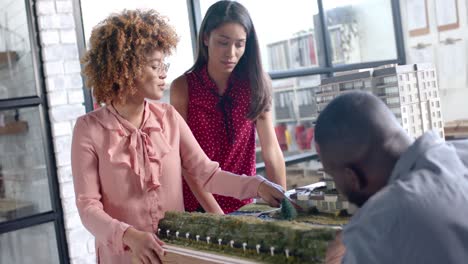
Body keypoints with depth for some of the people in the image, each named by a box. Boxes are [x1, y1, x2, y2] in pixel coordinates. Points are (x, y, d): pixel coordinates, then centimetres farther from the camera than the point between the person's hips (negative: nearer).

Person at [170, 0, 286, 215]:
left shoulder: (254, 84, -3)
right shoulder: (183, 87, -9)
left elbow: (272, 151, -6)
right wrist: (216, 213, -21)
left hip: (242, 204, 1)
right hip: (196, 207, -1)